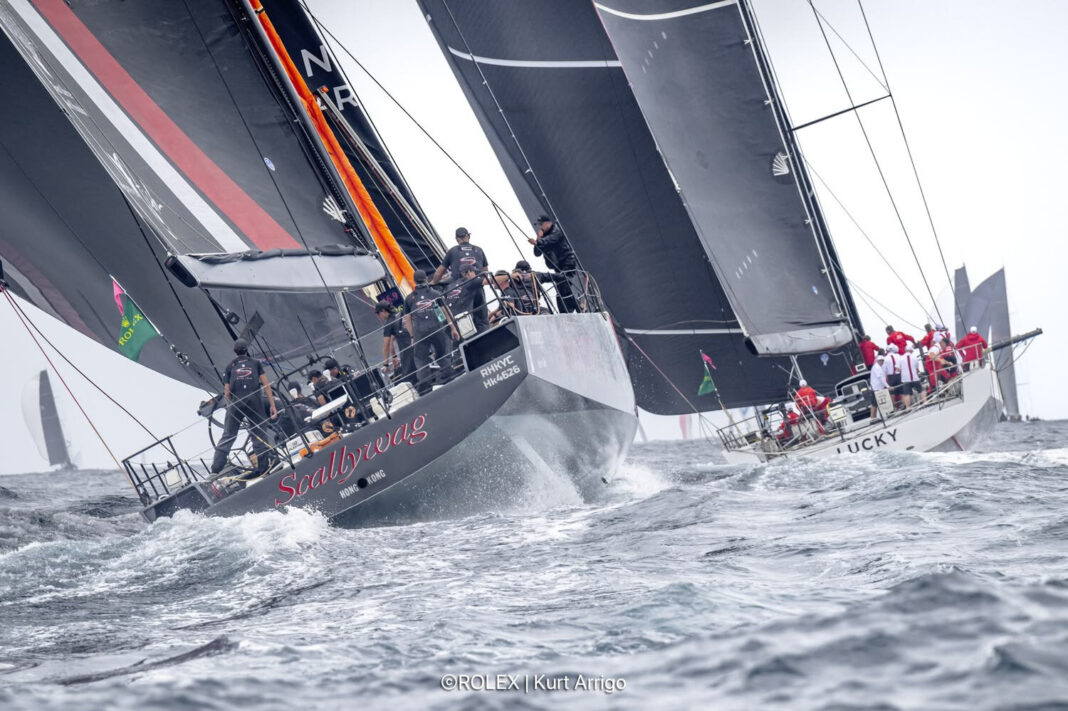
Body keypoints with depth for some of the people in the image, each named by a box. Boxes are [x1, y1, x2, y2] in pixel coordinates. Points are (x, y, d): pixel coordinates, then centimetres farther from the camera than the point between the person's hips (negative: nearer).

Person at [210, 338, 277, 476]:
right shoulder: (256, 363, 13)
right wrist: (272, 405, 4)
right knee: (259, 435, 5)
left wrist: (229, 408, 19)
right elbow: (266, 385, 5)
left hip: (236, 403, 1)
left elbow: (227, 392, 9)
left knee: (227, 436, 4)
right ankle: (263, 468, 0)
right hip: (255, 401, -1)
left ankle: (215, 470, -2)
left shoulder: (230, 366, 15)